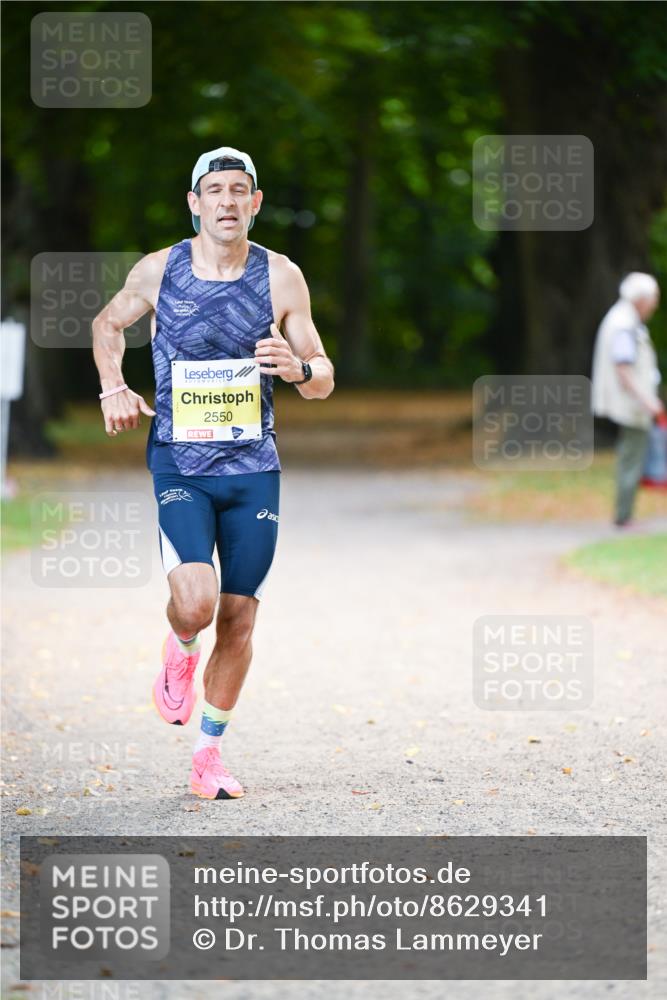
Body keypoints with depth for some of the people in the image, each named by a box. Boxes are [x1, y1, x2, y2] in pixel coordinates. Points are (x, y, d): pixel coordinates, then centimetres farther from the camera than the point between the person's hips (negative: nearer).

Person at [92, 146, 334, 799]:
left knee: (239, 617, 4)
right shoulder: (158, 270, -2)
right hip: (178, 464, -2)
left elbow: (323, 380, 3)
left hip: (253, 467, 2)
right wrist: (113, 389, 2)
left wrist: (298, 369, -20)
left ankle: (209, 753, 20)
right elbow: (108, 323, 19)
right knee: (195, 602, -21)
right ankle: (180, 651, 16)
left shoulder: (281, 277, -2)